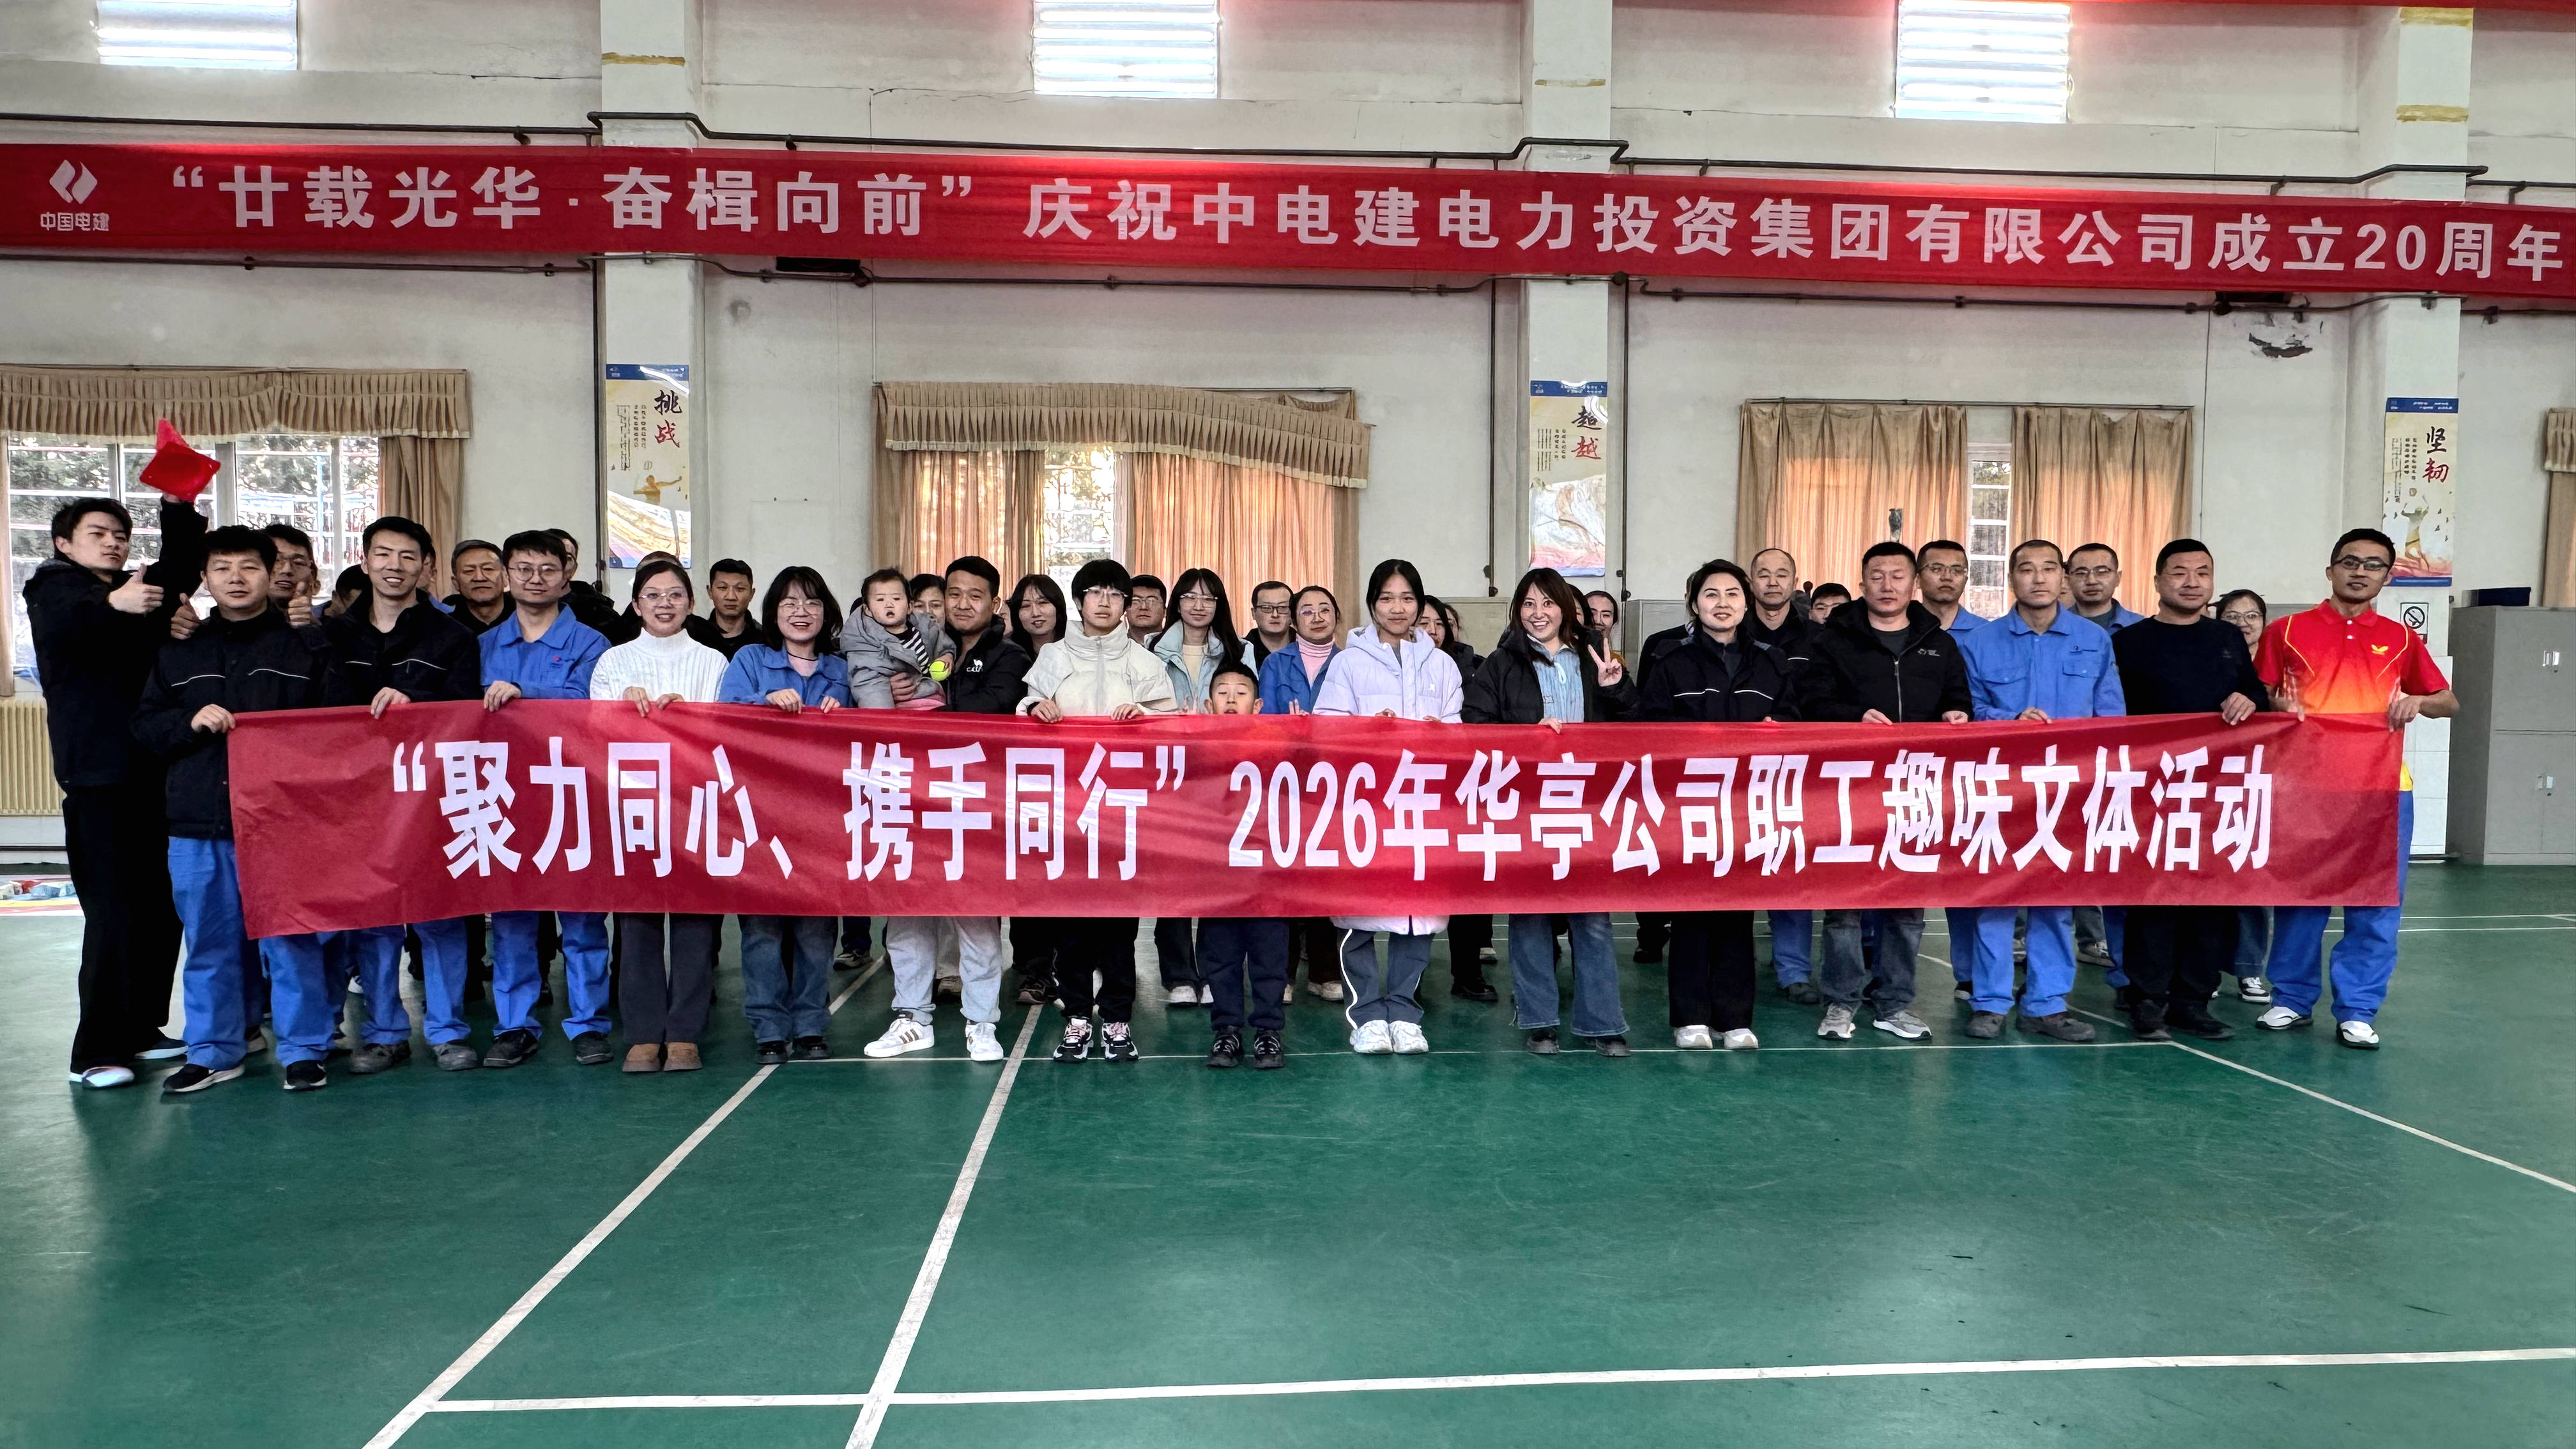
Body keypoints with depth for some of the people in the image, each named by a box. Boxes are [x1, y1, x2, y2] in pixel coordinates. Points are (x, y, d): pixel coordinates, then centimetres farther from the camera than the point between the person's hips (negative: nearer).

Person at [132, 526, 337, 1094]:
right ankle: (212, 1052, 23)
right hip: (198, 821, 3)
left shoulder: (307, 645, 4)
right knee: (210, 942, 11)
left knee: (291, 939, 1)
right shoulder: (180, 652, 13)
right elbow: (145, 727, 11)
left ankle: (303, 1049, 11)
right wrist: (191, 722, -8)